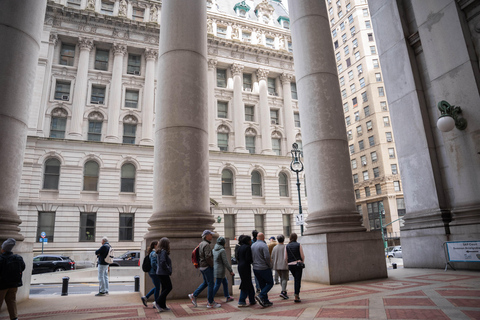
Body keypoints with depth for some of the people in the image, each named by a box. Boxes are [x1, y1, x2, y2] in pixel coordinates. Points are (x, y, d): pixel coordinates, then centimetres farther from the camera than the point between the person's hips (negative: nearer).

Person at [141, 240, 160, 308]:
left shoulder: (151, 253, 13)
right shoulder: (154, 253, -18)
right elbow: (153, 264, -25)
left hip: (152, 272, 10)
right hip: (155, 273, -10)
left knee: (156, 287, 18)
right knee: (157, 288, 1)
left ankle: (145, 297, 19)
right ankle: (156, 304, 11)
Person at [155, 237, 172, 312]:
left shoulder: (160, 252, 14)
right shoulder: (163, 251, -16)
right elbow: (163, 262, -26)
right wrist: (169, 270, -15)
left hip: (161, 273, 10)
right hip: (163, 273, -10)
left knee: (164, 288, 13)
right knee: (169, 287, -4)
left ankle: (163, 306, 16)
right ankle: (158, 302, -3)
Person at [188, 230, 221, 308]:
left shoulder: (201, 244, 13)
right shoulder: (206, 245, -18)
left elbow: (199, 256, 19)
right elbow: (208, 257, -24)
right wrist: (212, 265, -13)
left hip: (202, 266, 10)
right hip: (207, 267, -10)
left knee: (205, 282, 19)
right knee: (211, 284, -1)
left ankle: (193, 295, 21)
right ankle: (210, 303, 6)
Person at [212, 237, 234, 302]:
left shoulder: (214, 250, 7)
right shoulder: (222, 250, -17)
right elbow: (225, 262, -17)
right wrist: (231, 271, -10)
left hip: (215, 269, 9)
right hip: (220, 270, -9)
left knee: (225, 282, 20)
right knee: (217, 285, -1)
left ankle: (227, 297, 29)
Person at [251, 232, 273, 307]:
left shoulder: (252, 246, 8)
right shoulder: (263, 245, -14)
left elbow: (251, 257, 12)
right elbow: (267, 257, -20)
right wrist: (270, 265, -6)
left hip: (255, 269, 7)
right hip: (264, 268, -7)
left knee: (262, 285, 14)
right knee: (270, 283, 6)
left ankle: (265, 301, 15)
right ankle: (261, 296, -9)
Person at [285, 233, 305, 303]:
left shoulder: (287, 246, 1)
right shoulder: (298, 245, -5)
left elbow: (286, 258, 1)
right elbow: (302, 256, -4)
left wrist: (288, 264, 14)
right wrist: (302, 263, 12)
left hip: (290, 265, 3)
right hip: (298, 264, -3)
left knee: (295, 279, 22)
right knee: (298, 280, 0)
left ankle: (297, 294, 25)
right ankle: (296, 297, -5)